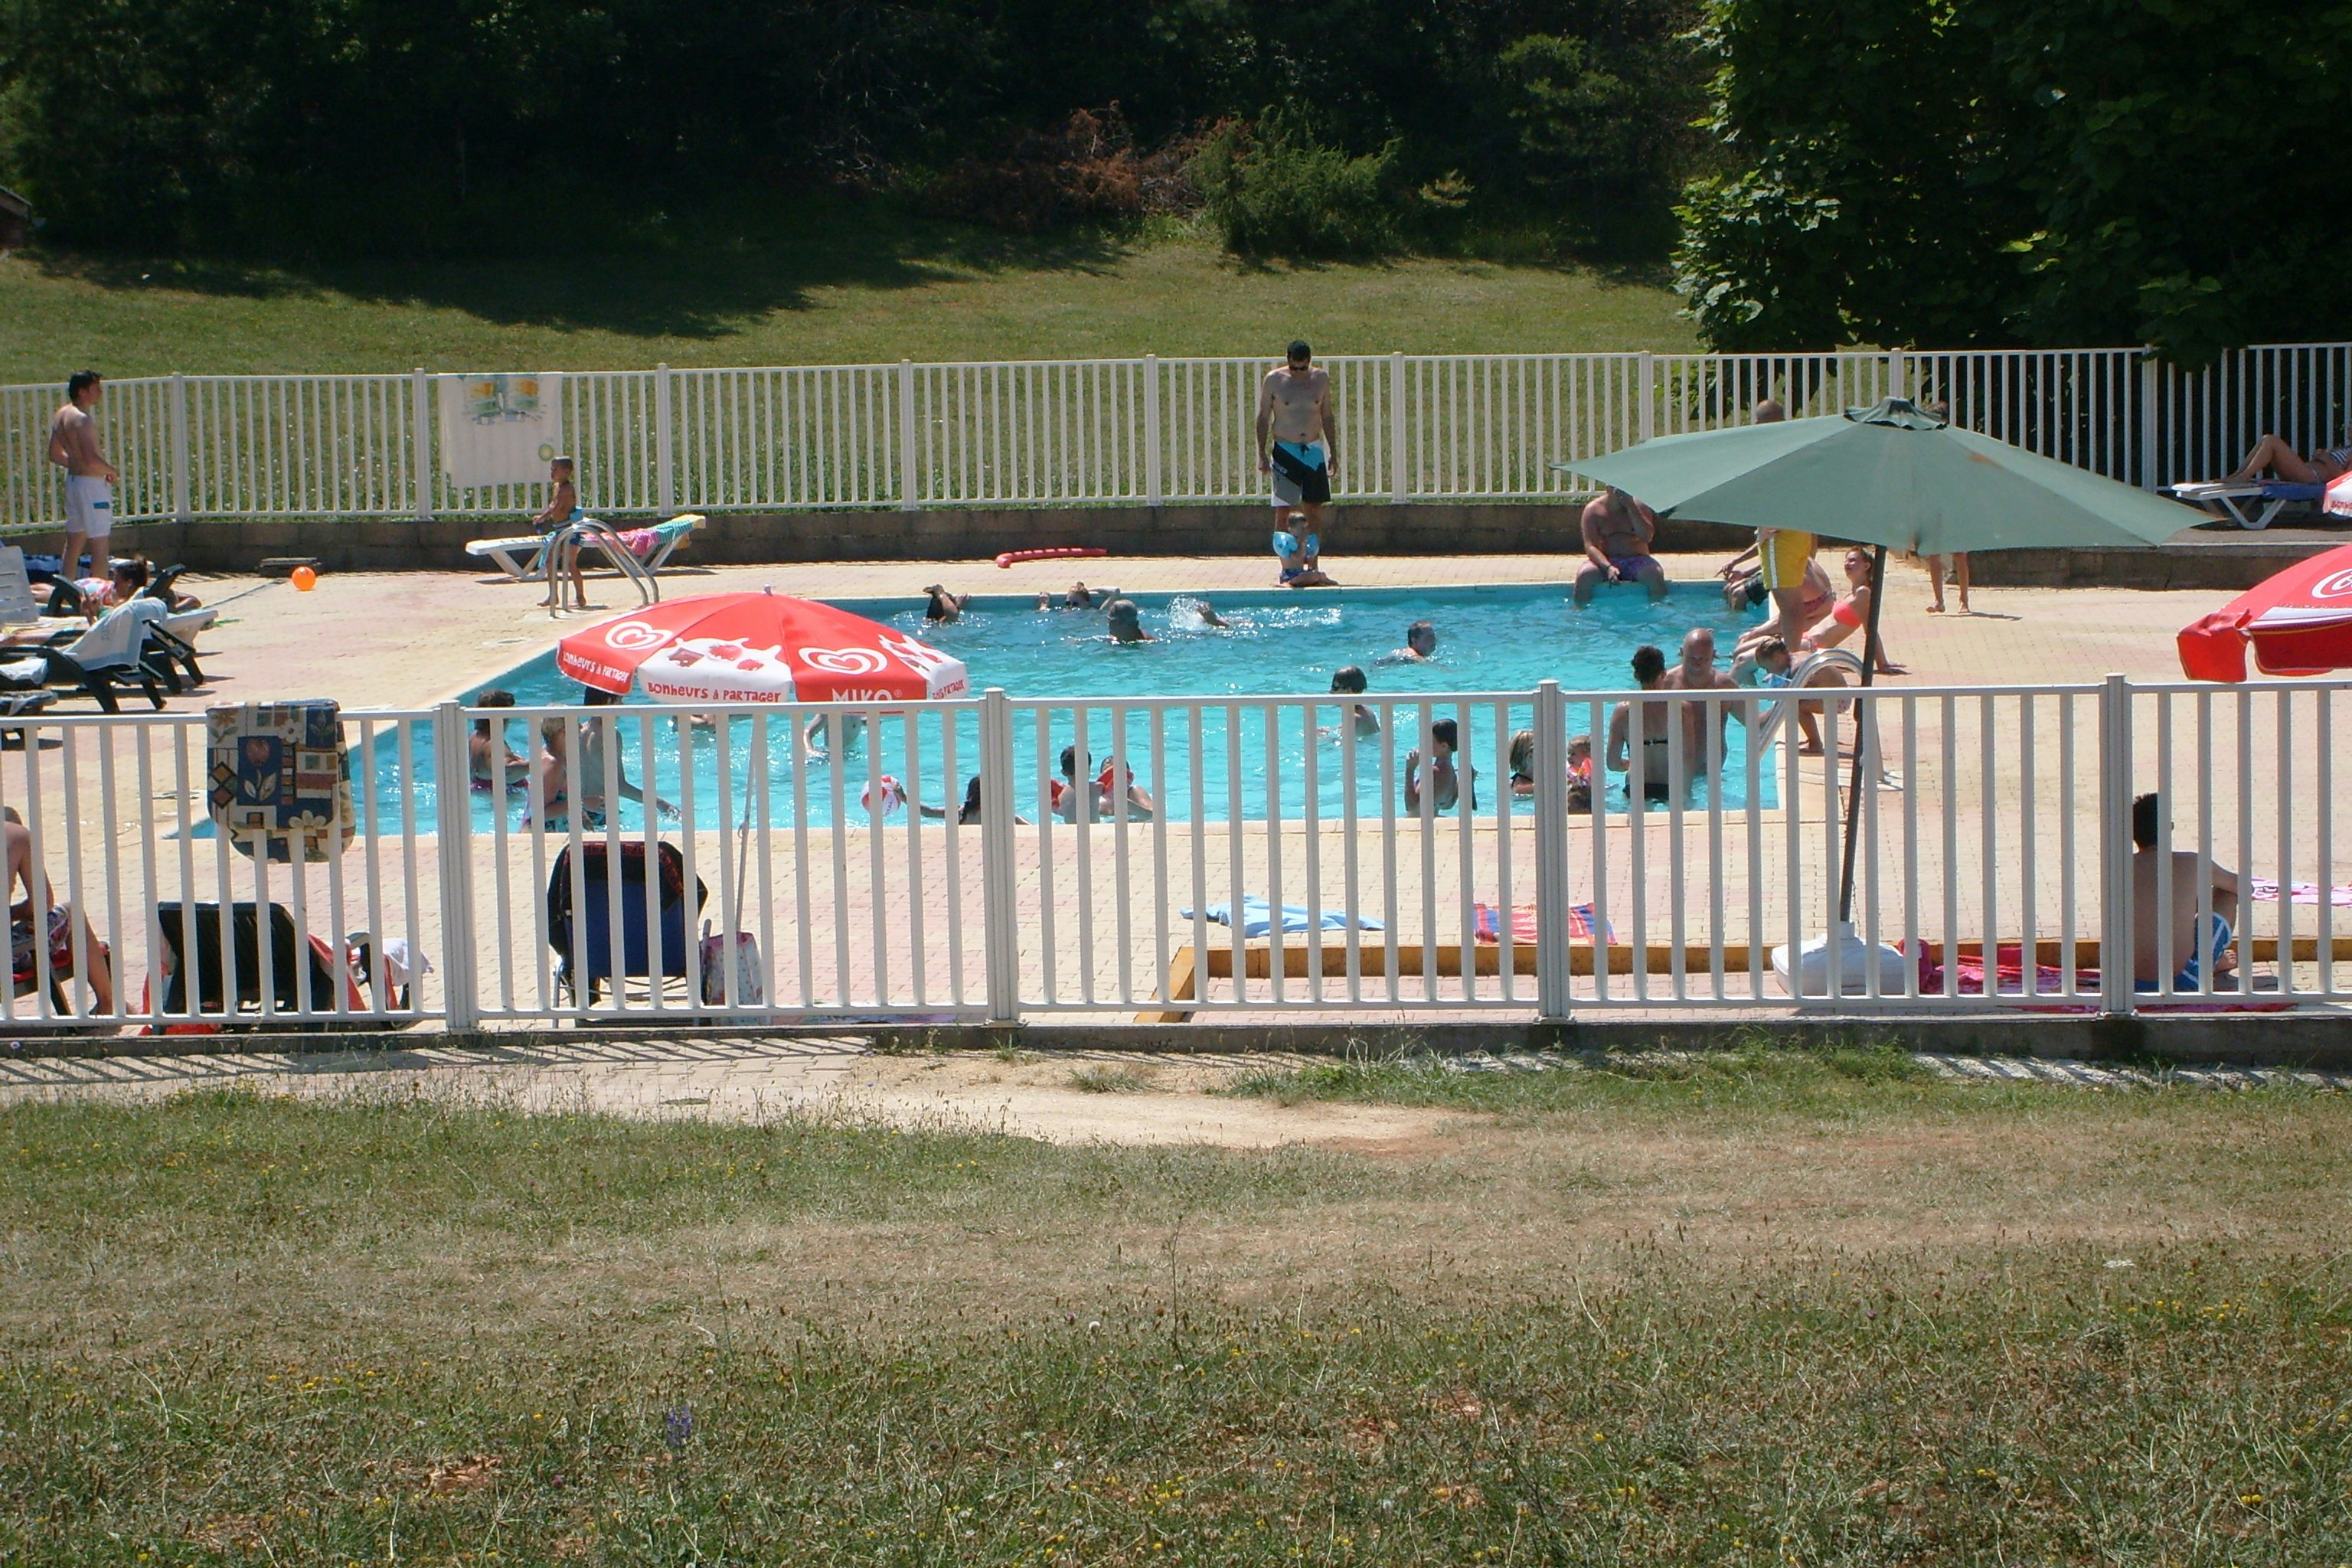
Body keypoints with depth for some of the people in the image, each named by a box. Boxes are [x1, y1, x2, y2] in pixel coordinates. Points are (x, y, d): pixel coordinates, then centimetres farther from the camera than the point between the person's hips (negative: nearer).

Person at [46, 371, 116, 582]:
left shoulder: (61, 415, 9)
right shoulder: (82, 419, -20)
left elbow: (55, 455, 17)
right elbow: (91, 458, -27)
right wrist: (112, 471, -11)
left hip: (73, 479, 10)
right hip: (91, 484, -10)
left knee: (74, 544, 15)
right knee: (100, 546, -5)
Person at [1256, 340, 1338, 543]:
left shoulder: (1321, 378, 3)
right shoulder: (1274, 380, -5)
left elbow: (1327, 417, 12)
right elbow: (1263, 418, 1)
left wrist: (1333, 453, 11)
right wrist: (1262, 454, -4)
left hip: (1313, 450, 2)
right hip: (1285, 450, -2)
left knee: (1315, 509, 3)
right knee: (1283, 509, -4)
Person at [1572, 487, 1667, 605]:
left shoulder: (1640, 506, 4)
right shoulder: (1593, 509, -1)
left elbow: (1647, 538, -10)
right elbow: (1590, 546, -10)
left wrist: (1632, 508, -15)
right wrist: (1608, 567, -28)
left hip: (1636, 559, 1)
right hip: (1605, 561, -1)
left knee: (1655, 575, -31)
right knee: (1585, 576, -32)